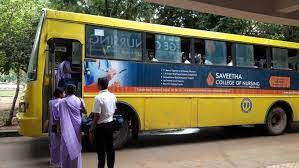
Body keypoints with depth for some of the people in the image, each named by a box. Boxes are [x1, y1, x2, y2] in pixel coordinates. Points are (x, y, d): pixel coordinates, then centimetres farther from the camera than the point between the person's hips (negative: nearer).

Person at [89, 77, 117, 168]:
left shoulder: (99, 97, -19)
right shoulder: (112, 96, 2)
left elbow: (96, 116, -19)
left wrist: (91, 130, -12)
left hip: (101, 126, -7)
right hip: (110, 124, 7)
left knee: (101, 150, 3)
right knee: (110, 148, 16)